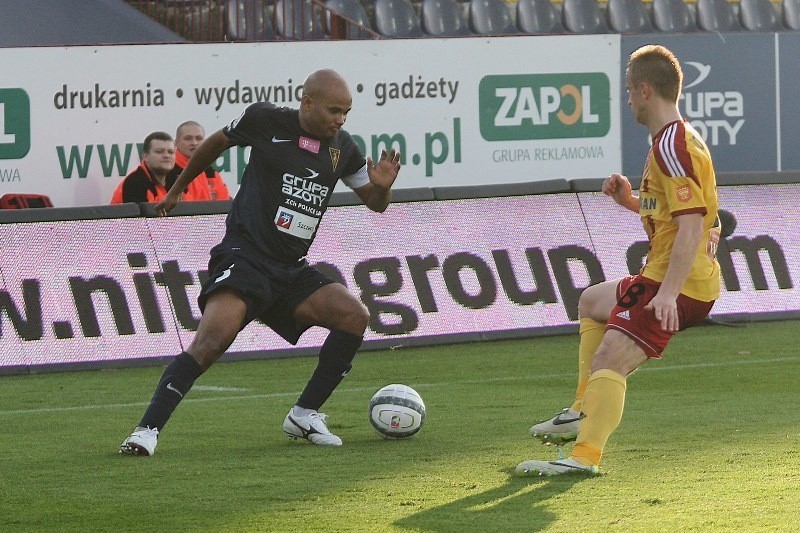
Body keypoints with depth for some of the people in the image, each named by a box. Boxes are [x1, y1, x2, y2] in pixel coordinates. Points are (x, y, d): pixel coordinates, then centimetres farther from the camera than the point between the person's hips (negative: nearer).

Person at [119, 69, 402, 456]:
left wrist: (382, 187, -4)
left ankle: (304, 415, 2)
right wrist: (177, 190, 25)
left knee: (354, 316, -10)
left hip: (290, 270, 6)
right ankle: (146, 431, -27)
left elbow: (374, 204, 21)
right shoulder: (266, 121, -4)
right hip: (244, 257, -6)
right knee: (214, 338, -27)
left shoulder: (342, 147, 10)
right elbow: (217, 143, 15)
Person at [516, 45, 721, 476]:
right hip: (662, 279, 11)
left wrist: (668, 292, -33)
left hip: (679, 285, -11)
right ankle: (585, 412, 34)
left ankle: (586, 454, -35)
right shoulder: (676, 139, 15)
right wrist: (631, 201, 10)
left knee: (608, 360, -23)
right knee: (592, 302, 32)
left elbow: (691, 225, -27)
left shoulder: (672, 146, -18)